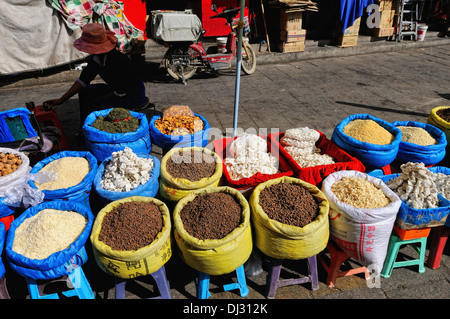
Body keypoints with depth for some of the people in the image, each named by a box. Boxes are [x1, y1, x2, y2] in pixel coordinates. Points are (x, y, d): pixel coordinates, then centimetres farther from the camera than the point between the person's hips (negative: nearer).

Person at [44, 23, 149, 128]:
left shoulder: (117, 60, -30)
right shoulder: (96, 57, -4)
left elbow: (121, 92, -24)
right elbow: (83, 79, 2)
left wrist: (98, 99, -13)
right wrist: (61, 100, 0)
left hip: (134, 96, -9)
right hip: (118, 89, 9)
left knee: (95, 106, -23)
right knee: (84, 92, 4)